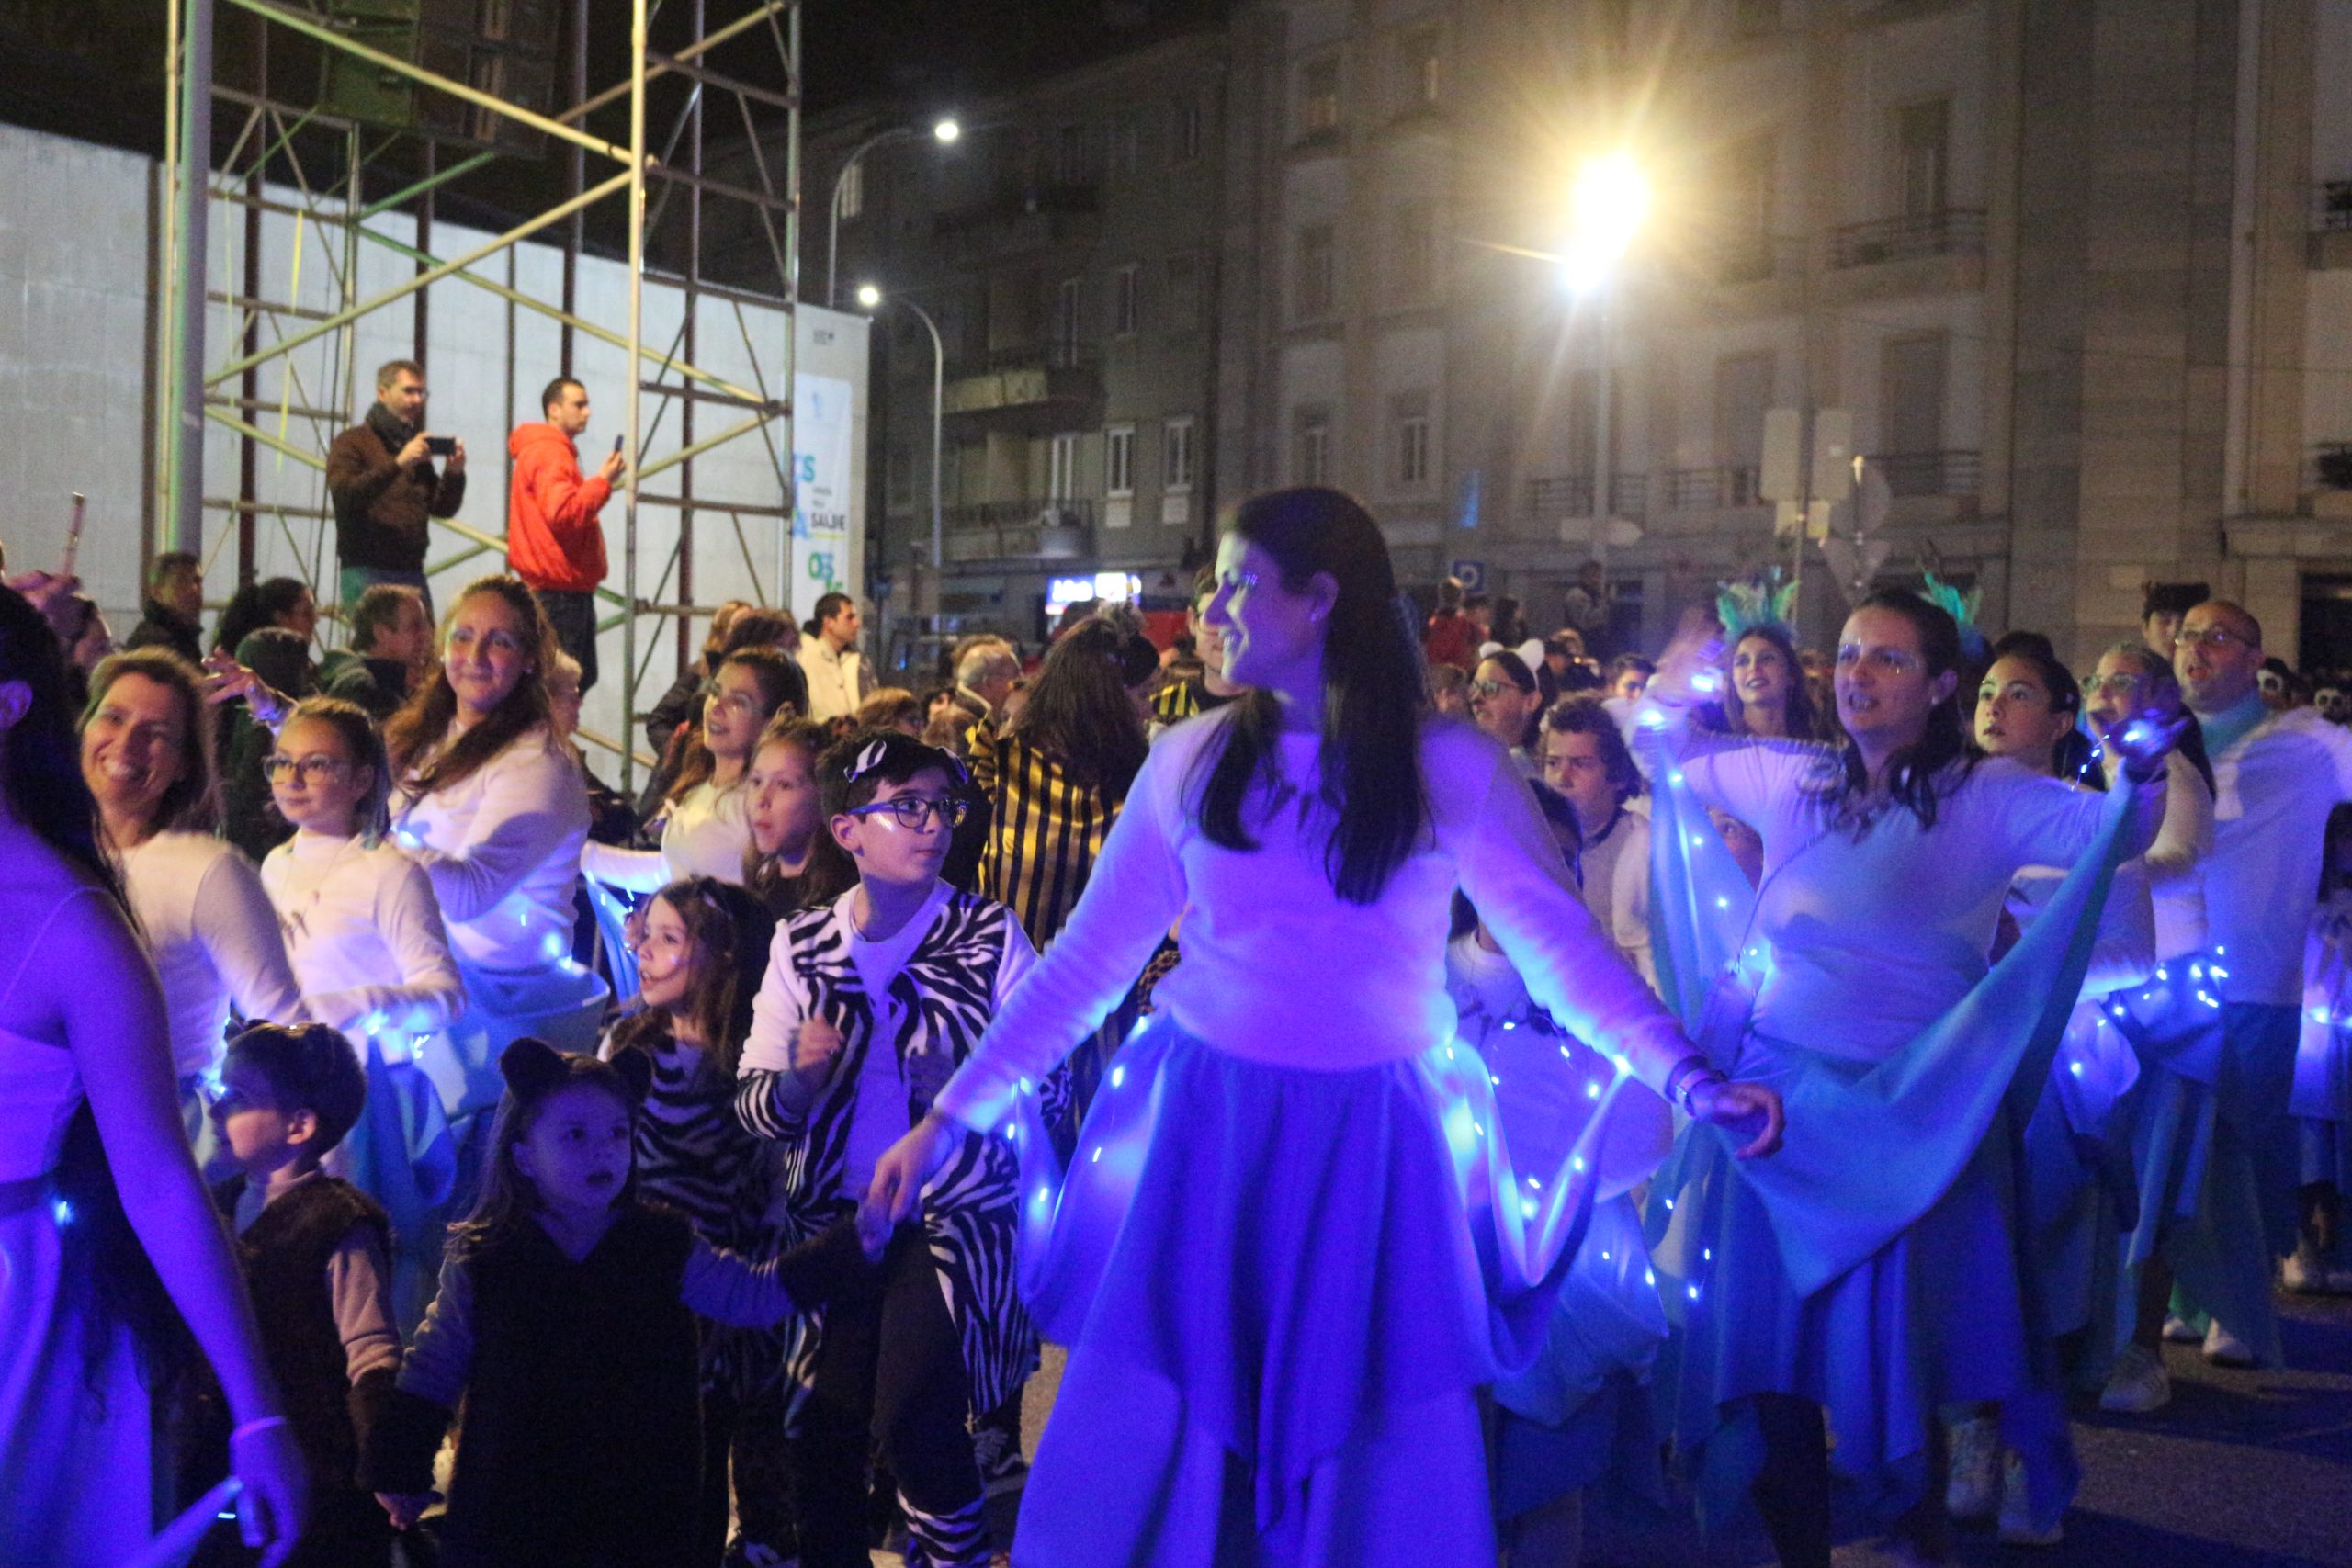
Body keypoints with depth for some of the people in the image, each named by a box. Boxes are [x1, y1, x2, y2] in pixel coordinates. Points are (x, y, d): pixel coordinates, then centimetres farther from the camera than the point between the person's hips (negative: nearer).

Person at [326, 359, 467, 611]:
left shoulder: (417, 446, 20)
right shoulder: (351, 443, 3)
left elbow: (443, 509, 16)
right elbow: (344, 495, -15)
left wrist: (454, 474, -4)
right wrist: (397, 463, -23)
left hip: (411, 572, 5)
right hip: (366, 570, -5)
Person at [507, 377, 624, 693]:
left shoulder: (557, 451, 21)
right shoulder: (548, 453, -12)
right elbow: (561, 513, -23)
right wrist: (602, 481, -16)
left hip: (570, 588, 11)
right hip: (559, 592, -11)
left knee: (581, 679, 13)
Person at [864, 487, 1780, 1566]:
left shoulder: (1449, 769, -3)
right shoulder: (1192, 761, 2)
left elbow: (1566, 950, -7)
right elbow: (1088, 960, 5)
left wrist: (1689, 1082, -22)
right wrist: (950, 1115, 3)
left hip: (1366, 1146, -1)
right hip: (1200, 1128, 1)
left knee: (1382, 1469, 5)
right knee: (1145, 1450, 3)